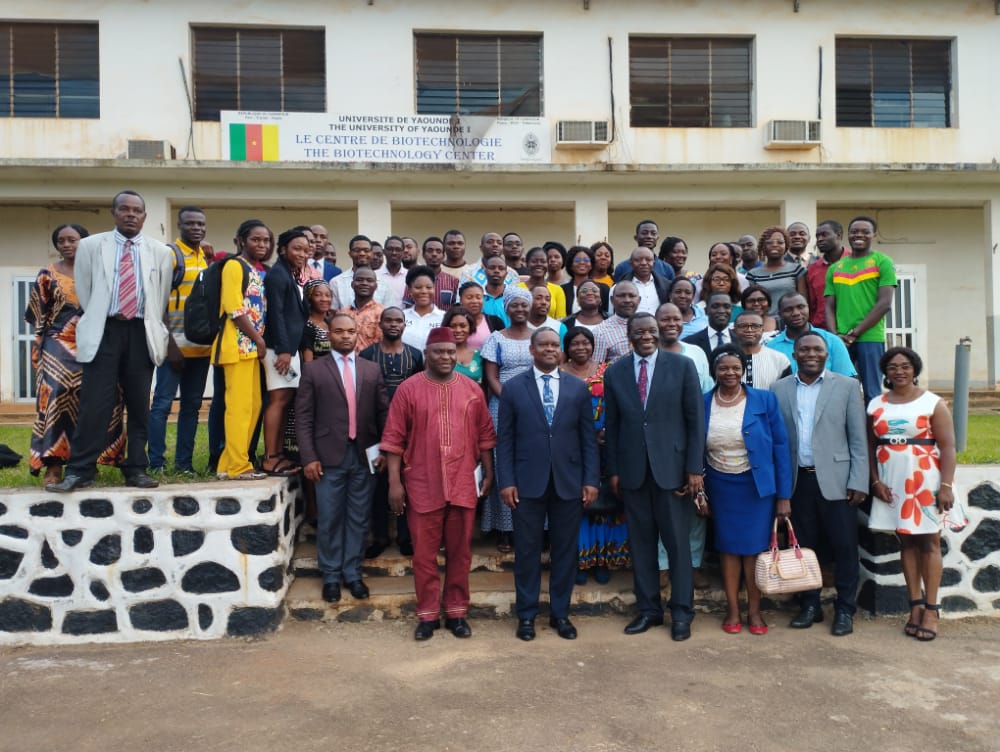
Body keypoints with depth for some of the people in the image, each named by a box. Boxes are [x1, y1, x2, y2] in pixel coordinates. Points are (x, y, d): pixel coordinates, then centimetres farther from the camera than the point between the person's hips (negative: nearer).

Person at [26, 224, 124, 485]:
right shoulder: (48, 274, 7)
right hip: (58, 347, 0)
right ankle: (53, 464, -13)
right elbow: (38, 317, 8)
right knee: (55, 399, -13)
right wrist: (37, 350, 1)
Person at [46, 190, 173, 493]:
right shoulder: (90, 245, 6)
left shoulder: (160, 251, 8)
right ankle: (79, 470, 1)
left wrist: (151, 329, 12)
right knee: (95, 403, -6)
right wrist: (97, 323, 10)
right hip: (104, 331, -1)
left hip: (142, 333, 2)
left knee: (139, 405, 4)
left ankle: (135, 469, 12)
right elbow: (83, 292, 10)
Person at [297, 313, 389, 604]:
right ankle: (331, 576, 21)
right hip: (329, 456, -2)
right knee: (329, 520, 6)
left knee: (358, 519, 9)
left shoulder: (372, 370, 9)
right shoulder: (313, 369, 2)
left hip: (365, 456, 2)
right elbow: (303, 417, -1)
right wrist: (309, 457, -9)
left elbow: (383, 413, 10)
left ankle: (353, 573, 22)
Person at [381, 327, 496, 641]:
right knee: (424, 553, 7)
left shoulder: (472, 390, 4)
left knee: (459, 552, 10)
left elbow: (485, 435, 10)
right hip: (423, 486, -2)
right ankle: (427, 614, 20)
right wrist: (395, 482, -6)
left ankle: (456, 612, 24)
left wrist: (488, 473, 8)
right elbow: (394, 439, -3)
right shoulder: (408, 389, -3)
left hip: (463, 485, 2)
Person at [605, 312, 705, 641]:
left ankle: (681, 612, 18)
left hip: (671, 467, -2)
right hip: (632, 469, 2)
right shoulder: (615, 373, 5)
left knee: (677, 541, 5)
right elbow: (612, 425, 8)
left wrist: (695, 468, -6)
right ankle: (648, 608, 22)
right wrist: (613, 470, 6)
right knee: (641, 542, 10)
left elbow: (695, 419, -2)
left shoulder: (682, 366, -2)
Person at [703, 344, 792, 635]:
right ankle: (732, 609, 20)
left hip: (757, 485, -1)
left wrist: (783, 495, -8)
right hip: (720, 487, 2)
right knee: (728, 547, 9)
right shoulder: (703, 404, -3)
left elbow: (780, 446, -6)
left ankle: (754, 610, 20)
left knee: (754, 548, 5)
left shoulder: (764, 399, -7)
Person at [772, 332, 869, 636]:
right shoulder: (779, 389, 6)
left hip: (835, 480, -2)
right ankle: (809, 606, 23)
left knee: (844, 547, 2)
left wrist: (858, 483, -6)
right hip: (797, 481, 2)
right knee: (803, 546, 10)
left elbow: (858, 439, -1)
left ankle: (845, 610, 16)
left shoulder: (847, 386, 2)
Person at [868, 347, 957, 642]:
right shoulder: (876, 405, 7)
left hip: (925, 482, -3)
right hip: (891, 484, 3)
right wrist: (876, 481, -2)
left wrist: (946, 485, -14)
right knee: (906, 541, 7)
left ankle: (931, 610, 6)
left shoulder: (933, 403, -3)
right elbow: (870, 446, 8)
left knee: (929, 542, 1)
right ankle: (915, 604, 13)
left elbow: (948, 447, -7)